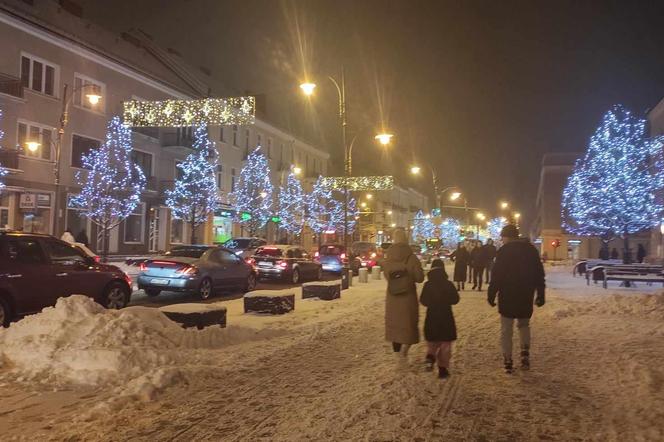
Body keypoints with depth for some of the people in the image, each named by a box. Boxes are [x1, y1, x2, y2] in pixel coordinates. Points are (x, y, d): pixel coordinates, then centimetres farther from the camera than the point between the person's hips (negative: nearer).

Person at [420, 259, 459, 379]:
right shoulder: (448, 284, -8)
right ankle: (443, 368, 5)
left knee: (432, 342, 19)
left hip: (432, 317, 1)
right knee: (445, 345, 7)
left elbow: (423, 301, -4)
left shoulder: (428, 285, -7)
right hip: (446, 317, -1)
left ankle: (430, 356, -8)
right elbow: (455, 299, -3)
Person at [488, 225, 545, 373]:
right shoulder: (531, 249, 7)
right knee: (524, 324, 23)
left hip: (507, 296, -4)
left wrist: (491, 294, -6)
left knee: (506, 329, 5)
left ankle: (508, 362, 4)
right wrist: (540, 295, 14)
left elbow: (497, 276, -13)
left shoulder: (504, 251, -9)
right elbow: (539, 274, 8)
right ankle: (525, 352, 5)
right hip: (526, 296, 4)